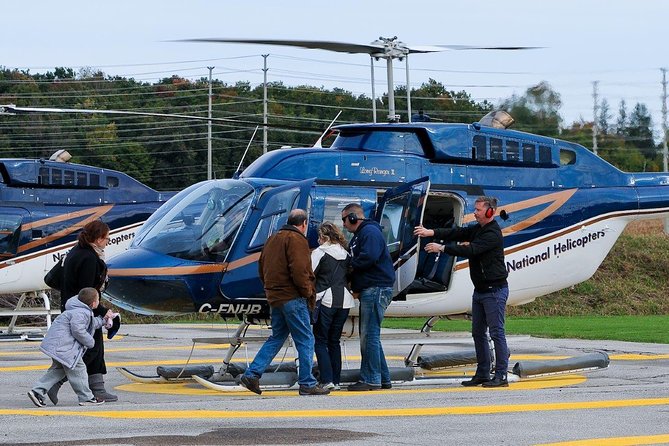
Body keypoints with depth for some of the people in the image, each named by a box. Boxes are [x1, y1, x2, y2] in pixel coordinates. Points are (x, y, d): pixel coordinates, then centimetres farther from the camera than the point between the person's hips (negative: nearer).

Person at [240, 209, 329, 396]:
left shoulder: (273, 239, 19)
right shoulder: (296, 240, -10)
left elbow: (262, 269, 22)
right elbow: (299, 270, -20)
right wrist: (308, 291, -8)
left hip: (275, 297, 9)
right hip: (293, 298, -9)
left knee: (276, 338, 16)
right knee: (305, 340, -3)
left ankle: (252, 374, 8)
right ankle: (307, 384, -2)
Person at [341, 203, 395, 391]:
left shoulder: (370, 232, -10)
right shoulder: (358, 236, 23)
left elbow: (369, 257, -23)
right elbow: (355, 260, 22)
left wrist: (351, 266, -8)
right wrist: (355, 286, 5)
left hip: (376, 289, -11)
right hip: (369, 291, 11)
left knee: (369, 335, -10)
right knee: (369, 335, 13)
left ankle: (371, 380, -9)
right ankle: (383, 379, 17)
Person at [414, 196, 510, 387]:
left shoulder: (492, 234, -16)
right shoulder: (477, 229, 14)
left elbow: (471, 250, -24)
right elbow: (457, 233, 4)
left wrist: (442, 248, -22)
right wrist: (431, 232, -10)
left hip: (495, 290, -10)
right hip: (479, 291, 10)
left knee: (496, 332, -8)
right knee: (478, 333, 11)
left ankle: (501, 376, -6)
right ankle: (482, 374, 17)